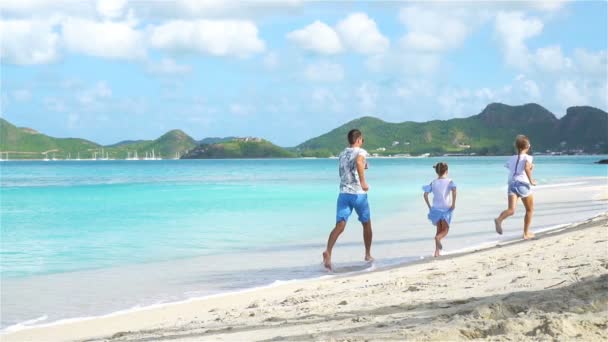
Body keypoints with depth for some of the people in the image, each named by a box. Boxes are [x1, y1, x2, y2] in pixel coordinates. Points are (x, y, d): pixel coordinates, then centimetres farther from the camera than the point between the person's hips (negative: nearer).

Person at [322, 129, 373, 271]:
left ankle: (328, 252, -32)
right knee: (366, 224, 18)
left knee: (340, 225, -9)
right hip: (358, 194, -4)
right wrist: (363, 182, -28)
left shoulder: (342, 155, 18)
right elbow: (358, 161, -26)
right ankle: (368, 254, 28)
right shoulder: (360, 152, -2)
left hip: (343, 193, 4)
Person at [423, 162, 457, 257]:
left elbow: (425, 194, -3)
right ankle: (437, 237, -28)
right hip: (446, 209, -3)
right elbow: (454, 190, -22)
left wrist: (429, 206, 7)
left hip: (435, 209, 3)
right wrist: (453, 203, -14)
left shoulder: (433, 183, 5)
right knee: (445, 230, 7)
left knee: (439, 230, 15)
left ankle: (437, 251, 5)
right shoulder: (449, 181, -3)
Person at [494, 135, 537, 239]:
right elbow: (526, 167, -20)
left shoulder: (511, 159, 16)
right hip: (523, 184, -4)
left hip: (512, 184, 4)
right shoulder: (527, 157, -1)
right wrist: (531, 180, -10)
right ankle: (526, 233, 21)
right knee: (530, 210, 18)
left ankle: (499, 219, -41)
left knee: (511, 209, -10)